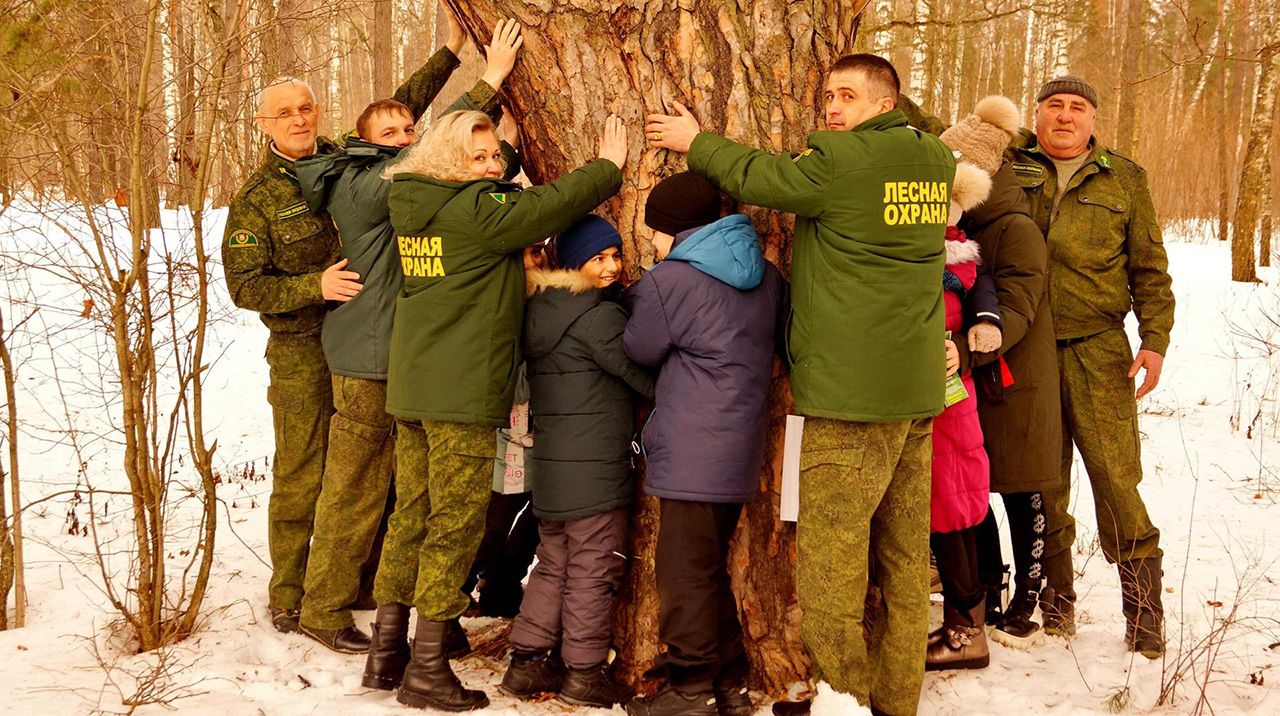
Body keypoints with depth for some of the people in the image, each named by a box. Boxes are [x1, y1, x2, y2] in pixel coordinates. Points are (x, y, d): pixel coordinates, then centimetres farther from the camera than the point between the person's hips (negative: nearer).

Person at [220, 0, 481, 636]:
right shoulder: (256, 198, -3)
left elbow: (400, 109, 18)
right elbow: (244, 285, -7)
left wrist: (450, 52, 16)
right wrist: (314, 286, -22)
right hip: (302, 352, -4)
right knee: (300, 476, -1)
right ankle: (288, 596, 13)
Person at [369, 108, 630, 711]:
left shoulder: (412, 205, 11)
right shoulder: (479, 209, -14)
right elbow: (549, 205, -11)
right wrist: (609, 168, 4)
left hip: (411, 389, 9)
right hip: (464, 391, -9)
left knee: (411, 514, 16)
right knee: (455, 524, -1)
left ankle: (387, 650, 25)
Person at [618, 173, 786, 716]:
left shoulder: (669, 281, -12)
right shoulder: (767, 275, 11)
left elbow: (639, 350, 1)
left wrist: (635, 299, 15)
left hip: (692, 455, -8)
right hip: (740, 450, 8)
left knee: (684, 569, 0)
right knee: (711, 565, 18)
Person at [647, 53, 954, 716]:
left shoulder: (839, 159, -12)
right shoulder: (935, 160, 8)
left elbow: (755, 178, 1)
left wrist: (697, 142, 18)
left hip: (851, 390, -8)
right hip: (918, 390, 8)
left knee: (829, 555, 0)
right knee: (905, 555, 12)